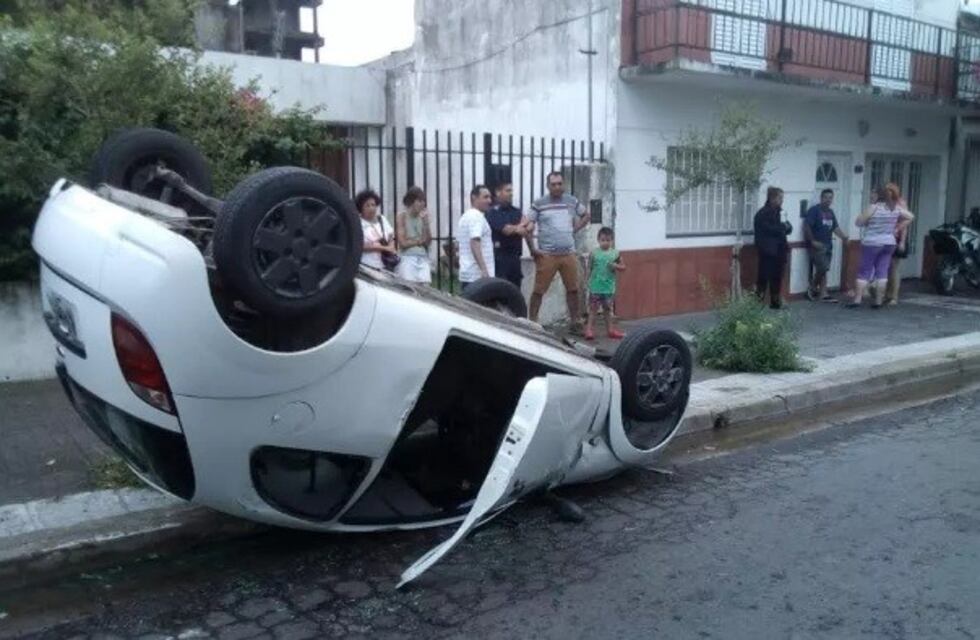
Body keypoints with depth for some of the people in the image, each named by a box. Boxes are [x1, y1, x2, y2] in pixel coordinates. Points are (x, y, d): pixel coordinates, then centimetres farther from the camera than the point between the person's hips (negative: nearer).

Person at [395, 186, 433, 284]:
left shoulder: (423, 216, 9)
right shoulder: (402, 217, -1)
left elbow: (428, 240, 3)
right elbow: (403, 243, -6)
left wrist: (425, 222, -6)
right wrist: (419, 241, 2)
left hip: (423, 259, 4)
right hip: (408, 258, -4)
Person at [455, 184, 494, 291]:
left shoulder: (466, 216, 19)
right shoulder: (477, 216, -11)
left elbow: (459, 242, 25)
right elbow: (475, 243, -23)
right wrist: (484, 269, -29)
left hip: (466, 274, 10)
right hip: (478, 275, -10)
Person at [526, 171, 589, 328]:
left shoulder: (572, 201, 8)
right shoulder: (539, 204, -2)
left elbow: (585, 216, 23)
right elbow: (528, 228, -2)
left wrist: (574, 230, 10)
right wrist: (532, 249, -8)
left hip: (569, 254, 3)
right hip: (546, 255, -3)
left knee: (573, 289, 7)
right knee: (539, 290, -2)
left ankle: (574, 321, 18)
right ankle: (532, 321, 5)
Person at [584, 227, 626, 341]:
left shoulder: (615, 254, 1)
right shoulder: (593, 253, -4)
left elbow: (623, 267, 8)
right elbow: (589, 269, 1)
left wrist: (616, 266, -12)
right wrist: (586, 281, -4)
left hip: (609, 287, 2)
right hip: (595, 287, -2)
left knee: (608, 309, 14)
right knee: (593, 308, 0)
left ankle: (610, 329, 22)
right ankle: (590, 329, 5)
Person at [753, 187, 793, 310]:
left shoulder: (779, 212, 15)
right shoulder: (762, 213, -8)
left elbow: (788, 228, 12)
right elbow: (769, 229, -20)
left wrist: (786, 227, -10)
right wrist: (783, 227, -9)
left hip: (779, 251, 7)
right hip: (767, 251, -7)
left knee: (776, 278, 10)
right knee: (763, 277, -6)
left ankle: (775, 302, 18)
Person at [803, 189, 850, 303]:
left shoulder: (830, 212, 15)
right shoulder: (814, 210, -9)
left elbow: (835, 227, 15)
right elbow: (806, 226, -15)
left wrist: (843, 236, -4)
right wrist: (813, 241, -17)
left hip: (828, 245, 7)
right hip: (817, 245, -7)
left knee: (823, 270, 8)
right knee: (823, 268, -14)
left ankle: (823, 294, 11)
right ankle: (812, 287, 6)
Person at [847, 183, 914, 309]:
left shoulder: (874, 207, -13)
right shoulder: (896, 208, 4)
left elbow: (858, 222, -10)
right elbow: (910, 217, 15)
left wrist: (868, 222, 10)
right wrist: (897, 229, 12)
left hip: (871, 244, -5)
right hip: (889, 244, 5)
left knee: (864, 272, -1)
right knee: (882, 272, 4)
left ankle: (857, 300, -4)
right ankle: (878, 301, 4)